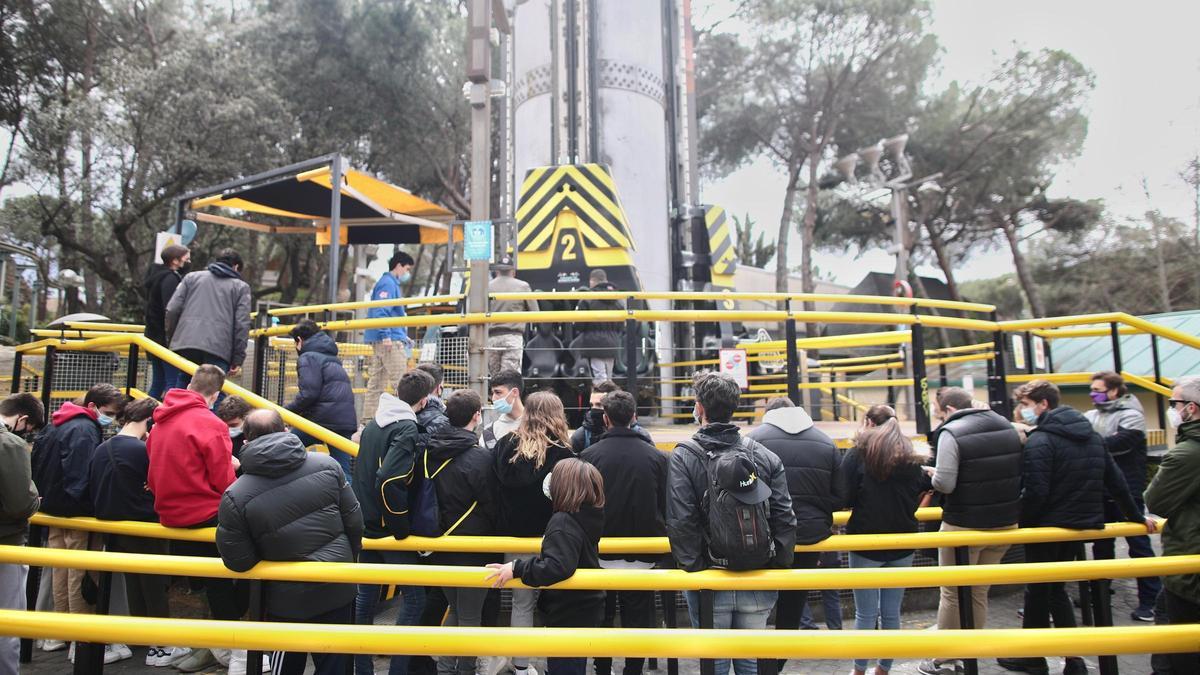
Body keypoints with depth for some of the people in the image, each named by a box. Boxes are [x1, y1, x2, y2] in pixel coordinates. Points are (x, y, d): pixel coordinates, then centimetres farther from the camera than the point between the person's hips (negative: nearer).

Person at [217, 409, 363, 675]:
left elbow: (238, 562, -10)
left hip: (289, 602, -1)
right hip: (339, 589, 2)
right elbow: (354, 521, -5)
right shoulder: (326, 464, -11)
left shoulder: (236, 496, -16)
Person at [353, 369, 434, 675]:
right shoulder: (408, 429, -18)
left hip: (365, 525, 9)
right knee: (414, 596, -1)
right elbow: (389, 481, -28)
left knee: (366, 595, 16)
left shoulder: (374, 423, 9)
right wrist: (403, 528, -19)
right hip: (387, 528, -9)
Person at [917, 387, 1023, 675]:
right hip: (1005, 523, 6)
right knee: (979, 591, 17)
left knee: (953, 593, 8)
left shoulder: (951, 432, -18)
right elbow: (1018, 473, 13)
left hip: (964, 526, -6)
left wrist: (932, 473, -2)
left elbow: (944, 484, -22)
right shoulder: (1007, 426, 5)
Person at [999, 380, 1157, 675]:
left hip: (1047, 529, -7)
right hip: (1084, 526, 8)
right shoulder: (1091, 435, 8)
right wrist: (1137, 516, 19)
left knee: (1038, 591, 8)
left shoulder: (1039, 440, -18)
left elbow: (1035, 493, -23)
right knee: (1055, 588, 21)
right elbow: (1116, 481, 11)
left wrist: (1019, 523, -11)